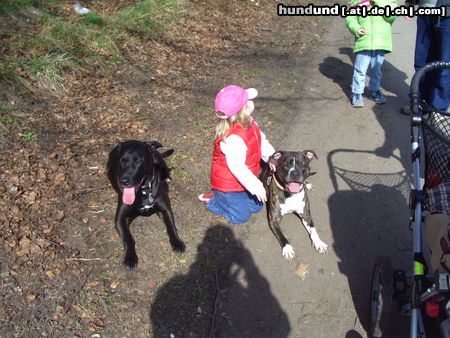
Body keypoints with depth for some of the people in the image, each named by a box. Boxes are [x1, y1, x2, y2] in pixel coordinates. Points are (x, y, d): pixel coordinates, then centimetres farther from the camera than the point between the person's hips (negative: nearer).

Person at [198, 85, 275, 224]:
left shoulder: (248, 122, -9)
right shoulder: (234, 138, -38)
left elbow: (261, 140, 3)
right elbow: (237, 167, -35)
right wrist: (256, 186, -29)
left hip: (242, 181, 9)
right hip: (228, 183, -9)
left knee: (256, 207, 20)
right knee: (241, 216, 7)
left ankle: (221, 196, 26)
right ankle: (211, 199, 18)